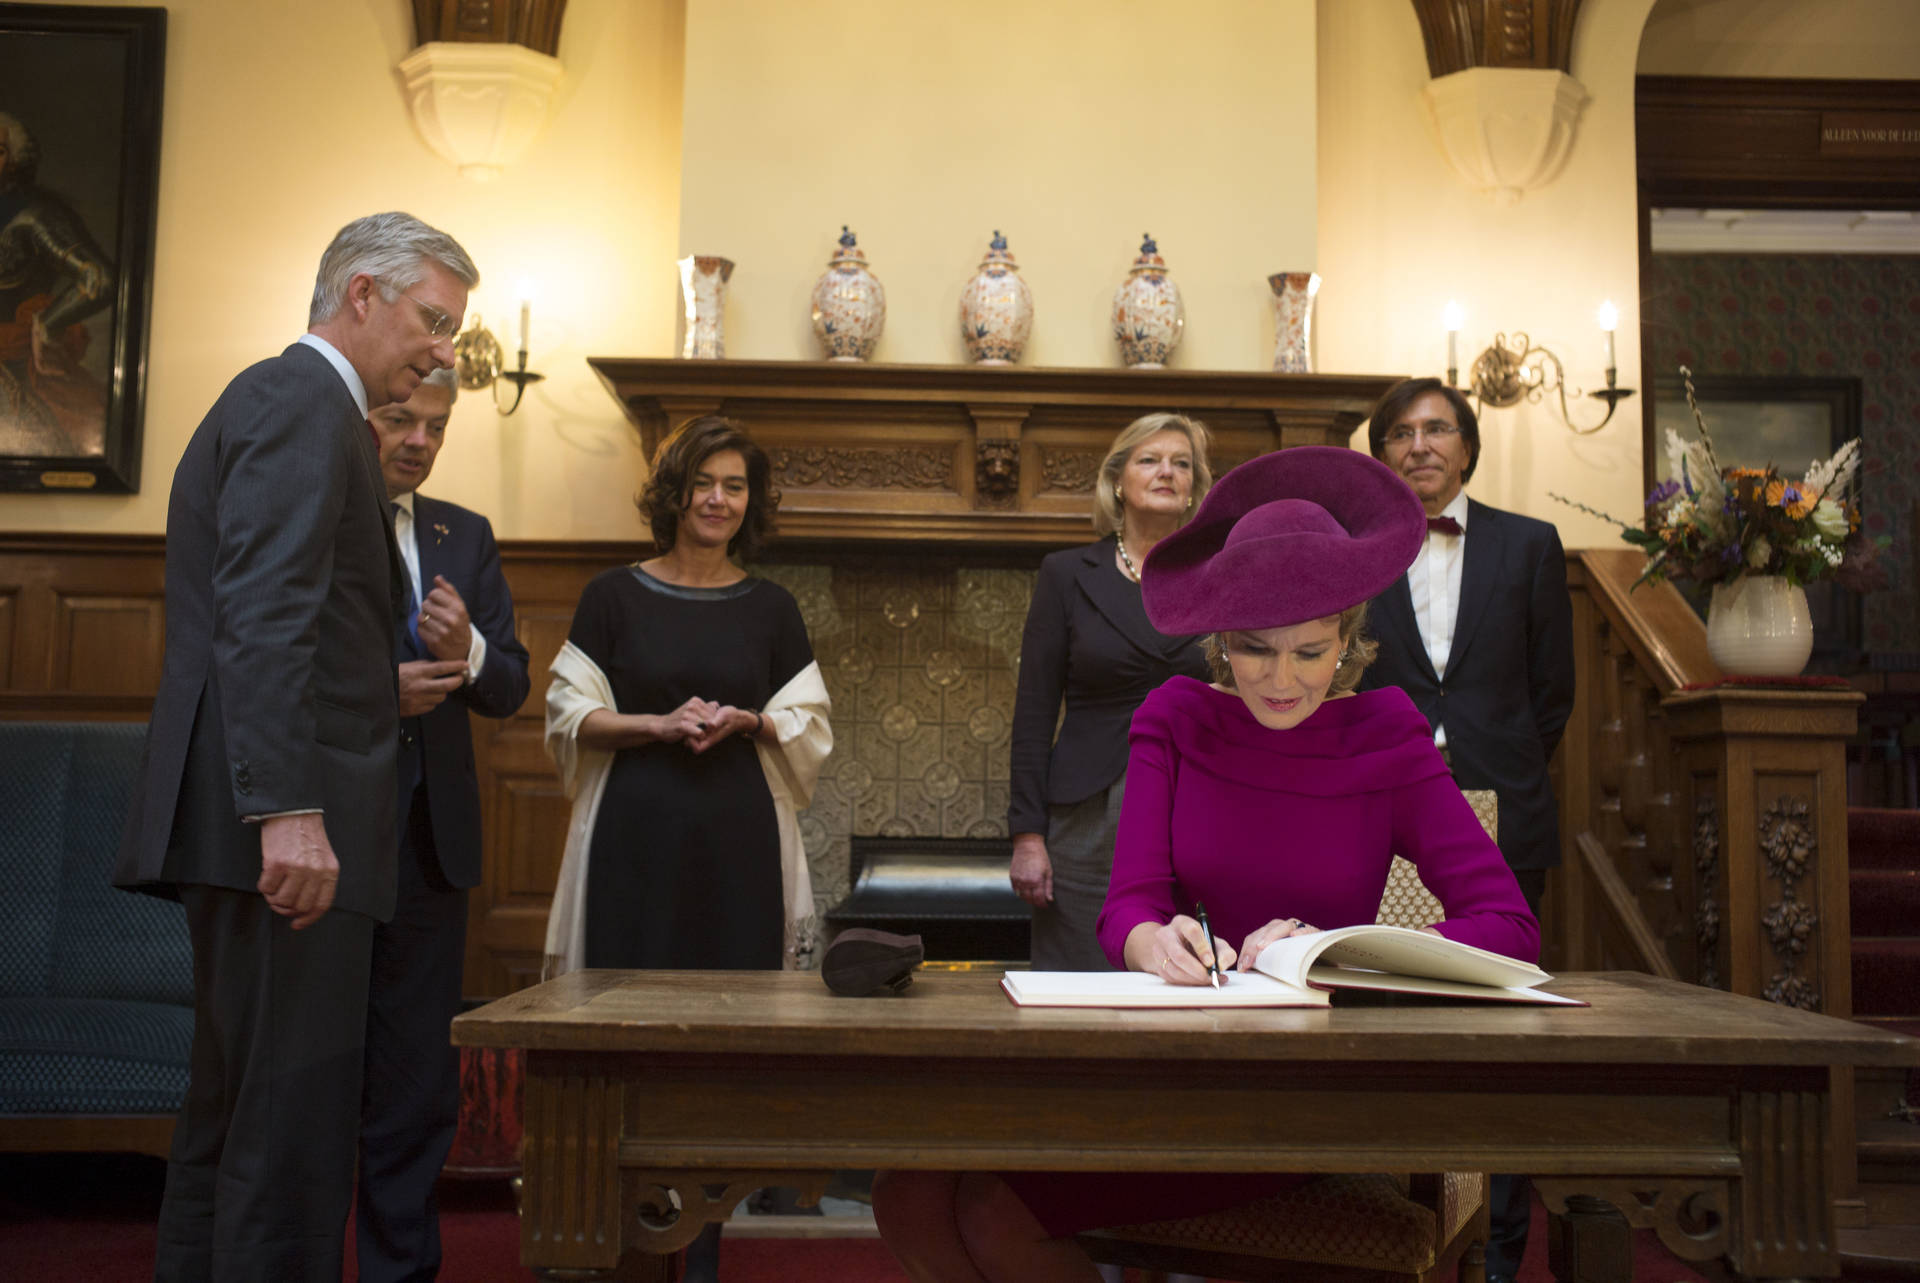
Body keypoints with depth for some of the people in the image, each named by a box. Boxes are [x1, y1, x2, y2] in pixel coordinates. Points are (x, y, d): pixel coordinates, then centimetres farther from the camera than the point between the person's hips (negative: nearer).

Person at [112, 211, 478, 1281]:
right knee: (294, 1123, -7)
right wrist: (290, 809, -26)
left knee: (234, 1114, 15)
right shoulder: (303, 400, -8)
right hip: (284, 823, -11)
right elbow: (267, 615, -21)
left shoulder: (290, 399, 24)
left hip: (261, 824, 11)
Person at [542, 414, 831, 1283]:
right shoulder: (615, 598, 6)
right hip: (635, 840, -1)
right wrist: (661, 725, -12)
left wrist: (744, 721, -9)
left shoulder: (771, 609, 9)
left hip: (737, 845, 1)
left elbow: (809, 727, 10)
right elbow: (572, 715, 2)